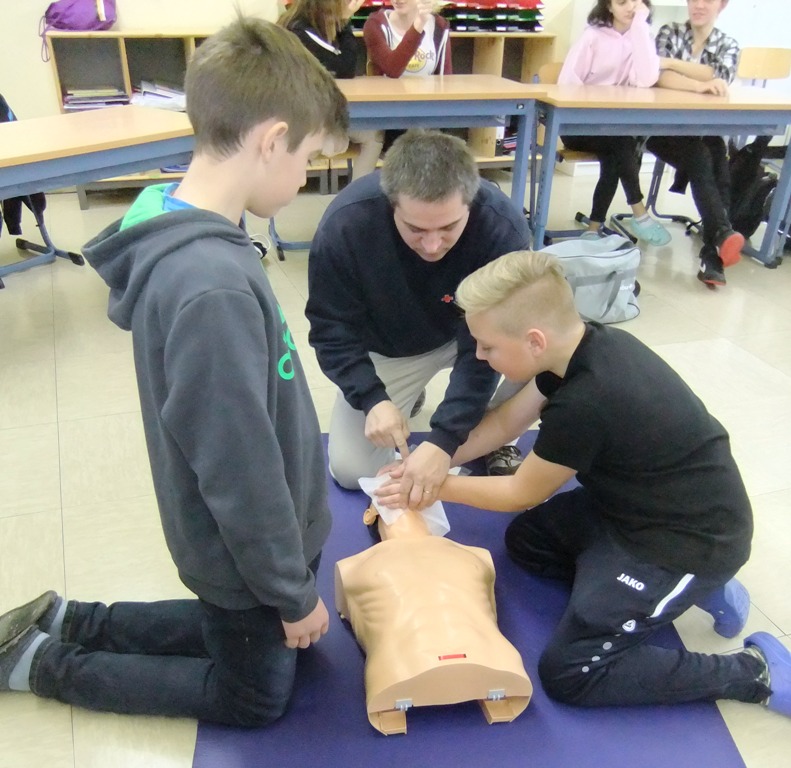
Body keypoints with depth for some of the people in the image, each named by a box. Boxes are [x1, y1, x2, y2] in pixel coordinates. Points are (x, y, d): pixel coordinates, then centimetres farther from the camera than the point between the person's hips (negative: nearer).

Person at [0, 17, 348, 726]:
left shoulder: (188, 236, -5)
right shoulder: (213, 286, -36)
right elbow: (238, 467, -28)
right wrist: (293, 591, -13)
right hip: (243, 549, -8)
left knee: (240, 632, 32)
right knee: (254, 696, 21)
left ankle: (67, 623, 34)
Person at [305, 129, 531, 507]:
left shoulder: (503, 227, -34)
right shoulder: (345, 223, -32)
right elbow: (331, 329, -19)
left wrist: (444, 439, -38)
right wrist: (373, 399, -33)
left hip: (468, 335, 0)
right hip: (386, 348, 1)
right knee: (351, 471, -5)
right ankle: (403, 397, 24)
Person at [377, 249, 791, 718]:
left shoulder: (584, 404, -33)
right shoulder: (588, 344, -7)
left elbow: (521, 494, -14)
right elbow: (507, 421, 7)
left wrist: (436, 486, -2)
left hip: (691, 541, -9)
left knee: (567, 674, -7)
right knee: (526, 540, 16)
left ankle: (753, 672, 4)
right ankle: (688, 587, 13)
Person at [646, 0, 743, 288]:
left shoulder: (728, 45, 13)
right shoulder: (669, 33, 7)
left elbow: (720, 78, -11)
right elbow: (658, 76, -13)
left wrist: (672, 63, -16)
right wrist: (700, 85, -29)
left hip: (706, 131, 2)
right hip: (666, 128, -2)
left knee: (717, 159, -28)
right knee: (701, 160, -31)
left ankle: (713, 252, -33)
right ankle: (722, 232, -45)